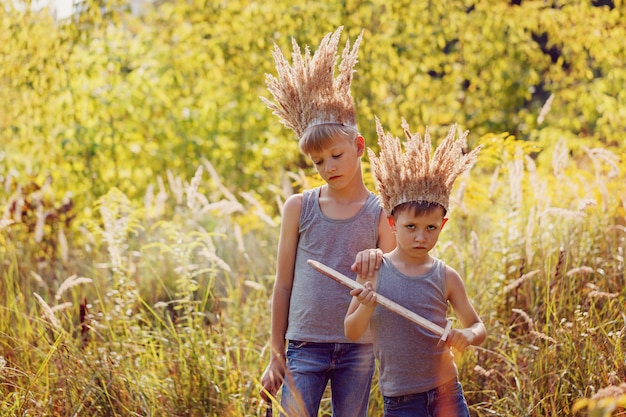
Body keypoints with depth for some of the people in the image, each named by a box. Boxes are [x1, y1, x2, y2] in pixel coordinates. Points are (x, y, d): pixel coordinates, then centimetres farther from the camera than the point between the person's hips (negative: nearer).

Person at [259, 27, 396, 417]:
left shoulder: (380, 213, 3)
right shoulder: (299, 207, 3)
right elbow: (284, 283, 7)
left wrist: (377, 263, -21)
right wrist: (276, 355, 5)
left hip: (358, 348, 1)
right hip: (305, 345, -1)